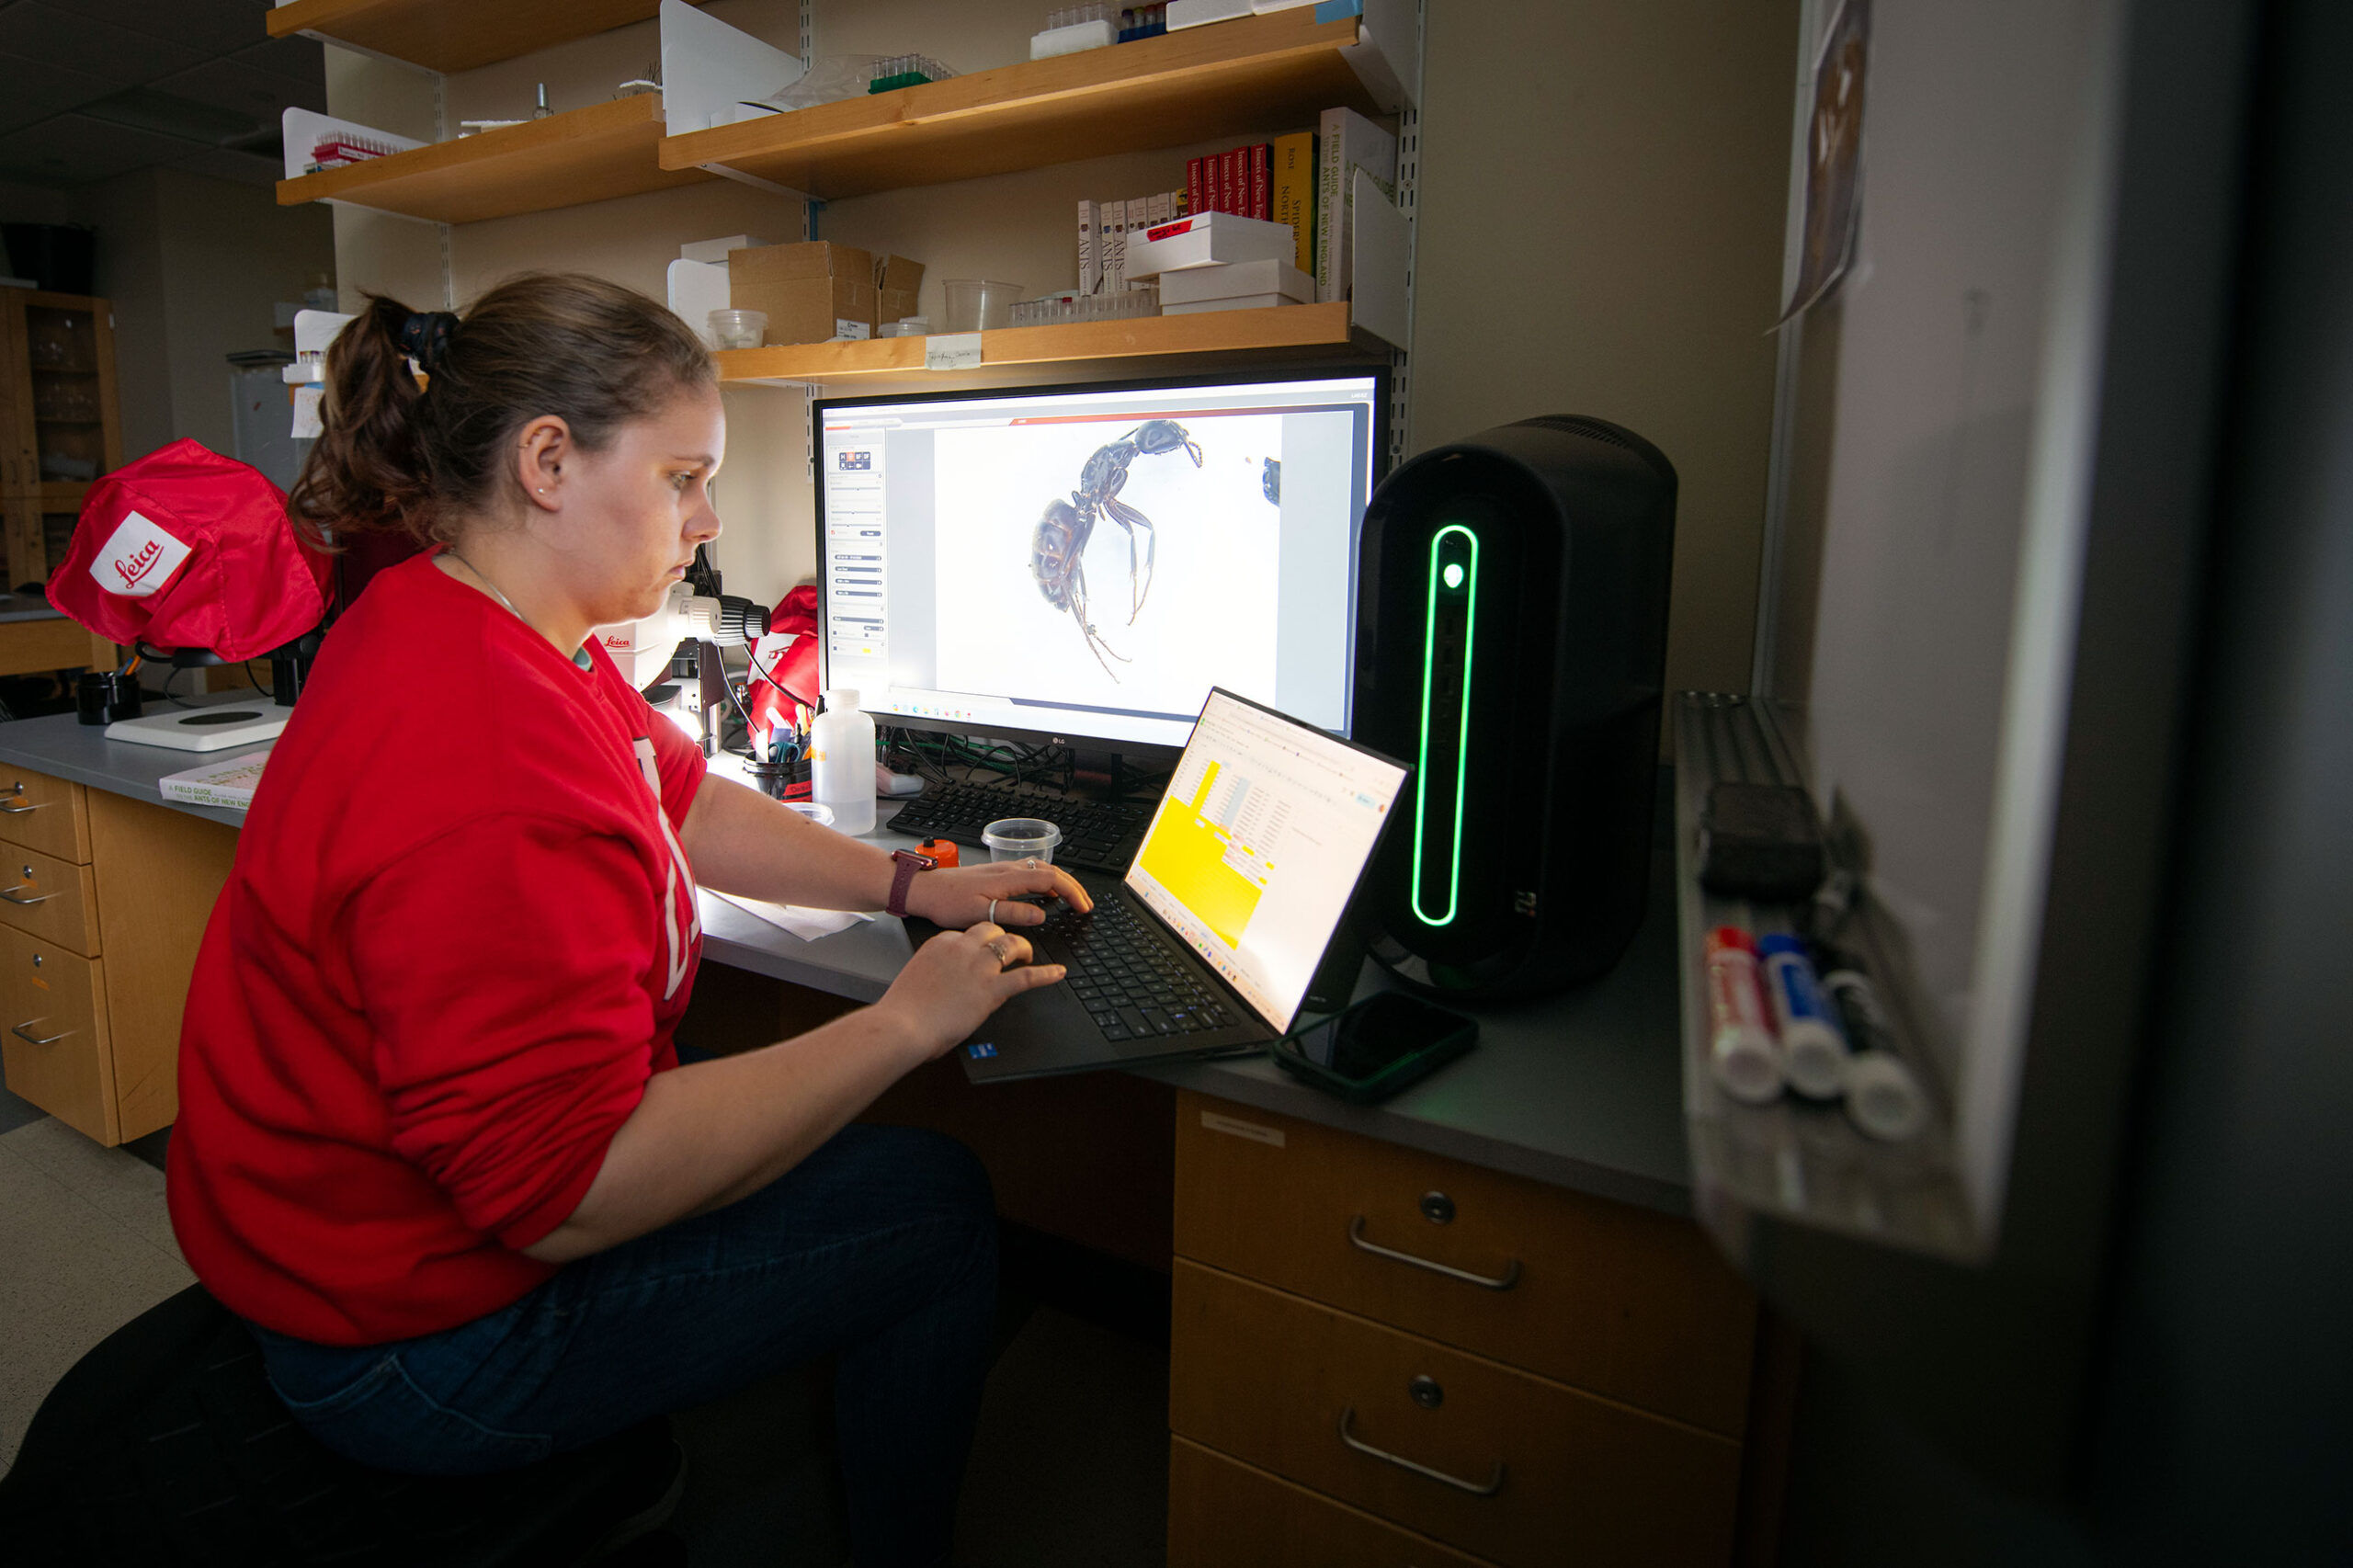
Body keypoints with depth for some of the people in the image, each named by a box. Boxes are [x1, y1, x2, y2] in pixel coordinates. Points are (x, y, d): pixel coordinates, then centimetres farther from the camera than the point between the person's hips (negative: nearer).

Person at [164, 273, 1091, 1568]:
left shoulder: (462, 620, 0)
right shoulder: (487, 778, -35)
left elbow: (682, 798, 9)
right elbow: (568, 1191, -33)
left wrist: (910, 886, 1)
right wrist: (899, 1026, -27)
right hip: (420, 1335, -10)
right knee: (939, 1205, -4)